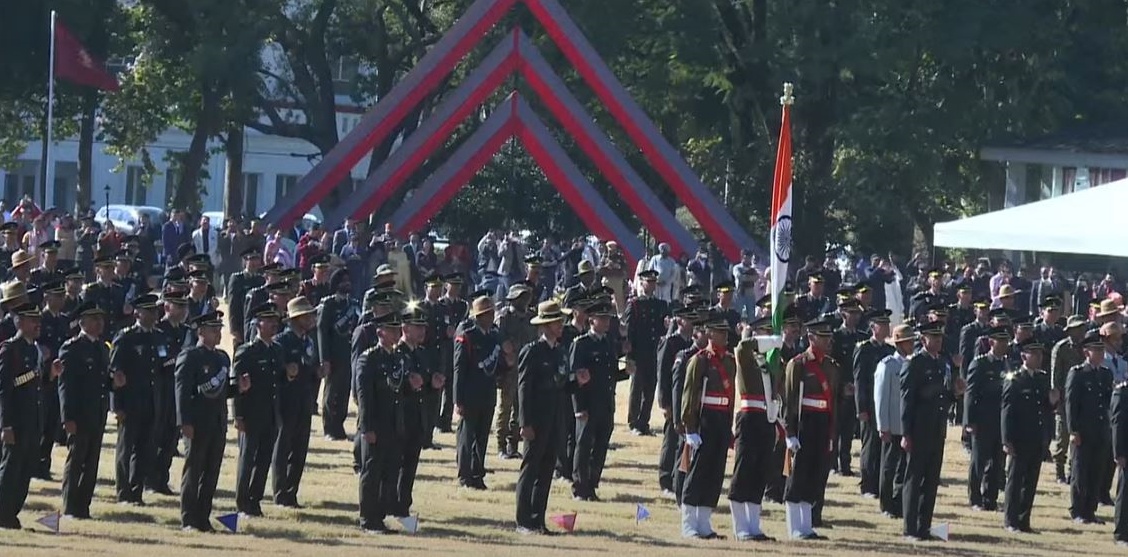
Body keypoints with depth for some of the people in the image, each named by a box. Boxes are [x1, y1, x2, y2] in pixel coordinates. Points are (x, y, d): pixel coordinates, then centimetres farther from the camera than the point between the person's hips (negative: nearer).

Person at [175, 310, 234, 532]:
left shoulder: (223, 358, 17)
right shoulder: (189, 356, -6)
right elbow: (182, 390, -12)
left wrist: (239, 387, 0)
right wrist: (185, 422, -19)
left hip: (218, 423, 7)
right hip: (198, 423, -7)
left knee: (211, 473, 8)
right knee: (193, 472, -2)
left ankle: (203, 519, 14)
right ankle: (189, 521, 2)